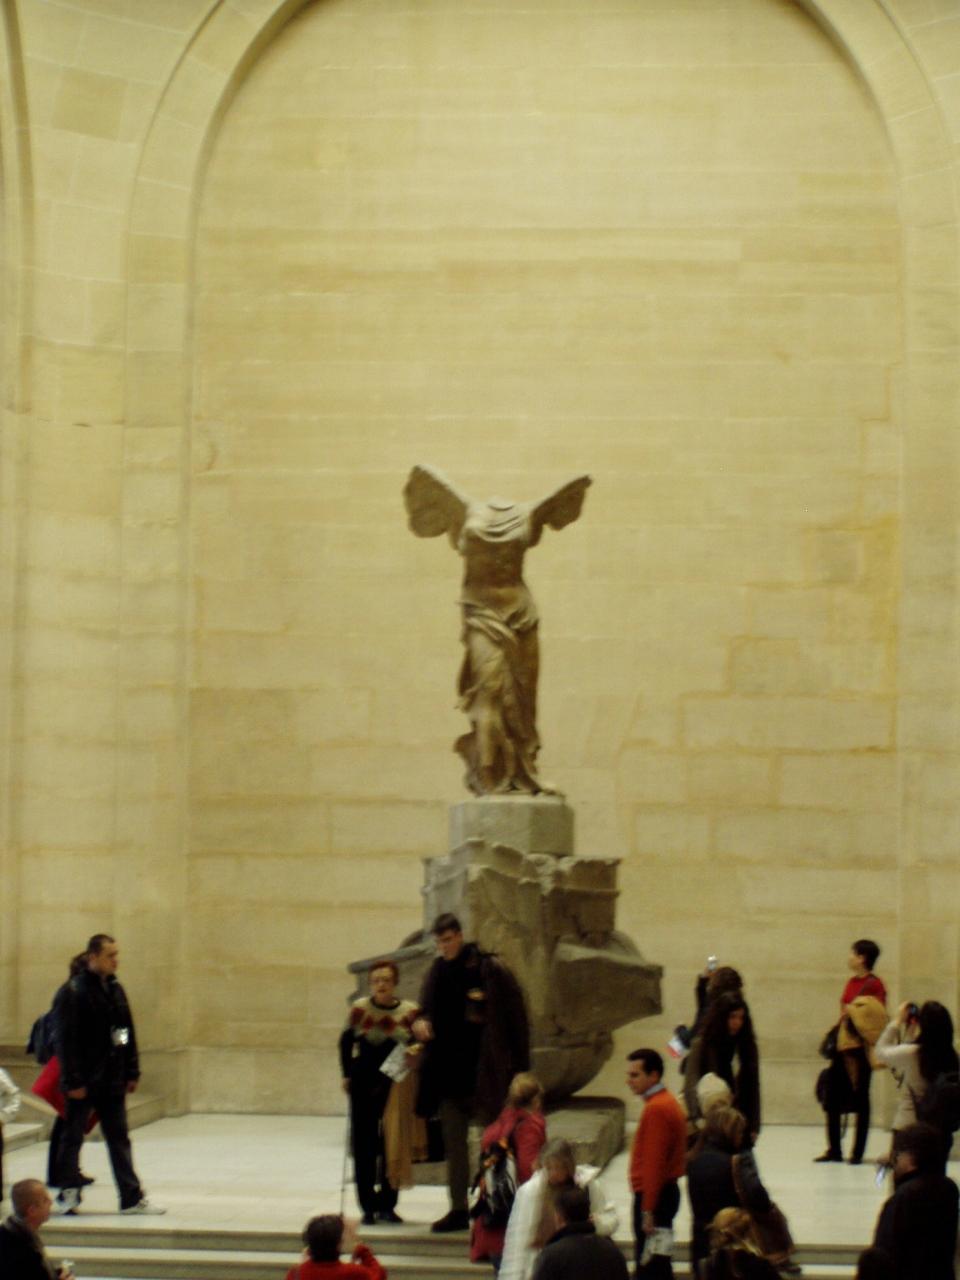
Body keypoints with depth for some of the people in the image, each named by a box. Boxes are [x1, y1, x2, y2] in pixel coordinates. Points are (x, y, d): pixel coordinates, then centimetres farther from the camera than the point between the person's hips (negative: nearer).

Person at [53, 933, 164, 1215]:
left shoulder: (115, 989, 10)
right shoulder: (74, 991, -12)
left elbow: (128, 1034, 15)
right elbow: (66, 1039, -15)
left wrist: (131, 1073, 10)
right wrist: (73, 1081, -18)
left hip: (112, 1082, 7)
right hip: (84, 1082, -7)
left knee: (119, 1139, 8)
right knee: (72, 1137, 4)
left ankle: (132, 1197, 9)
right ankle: (68, 1194, 13)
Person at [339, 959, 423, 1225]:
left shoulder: (409, 1011, -6)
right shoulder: (360, 1009, -6)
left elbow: (418, 1043, 4)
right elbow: (346, 1041, 6)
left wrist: (415, 1051, -18)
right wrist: (347, 1074, 4)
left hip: (396, 1083, 0)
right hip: (364, 1082, 0)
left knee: (393, 1143, 2)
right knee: (364, 1143, 0)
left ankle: (387, 1205, 13)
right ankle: (368, 1206, 6)